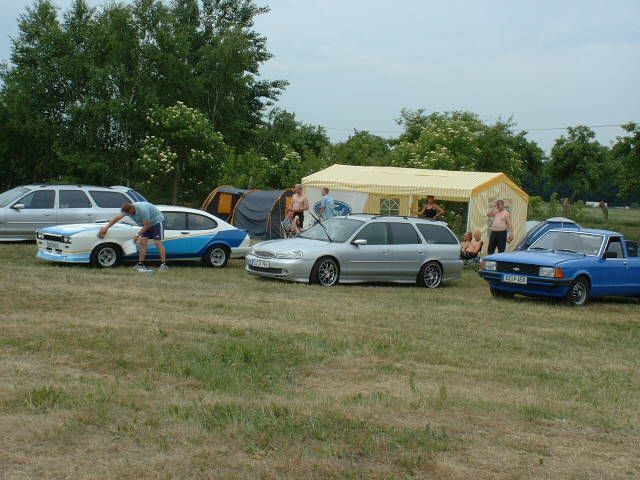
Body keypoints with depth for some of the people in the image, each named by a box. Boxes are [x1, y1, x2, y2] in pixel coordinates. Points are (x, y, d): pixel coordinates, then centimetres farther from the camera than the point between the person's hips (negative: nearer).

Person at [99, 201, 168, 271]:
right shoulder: (127, 209, -12)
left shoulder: (143, 210, -36)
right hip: (147, 224, 8)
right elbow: (117, 218, -1)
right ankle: (140, 264, 1)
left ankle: (164, 265, -17)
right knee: (142, 242, -1)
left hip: (156, 221, -8)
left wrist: (138, 235, -21)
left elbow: (147, 225, -27)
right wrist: (106, 228, 2)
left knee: (158, 242, -16)